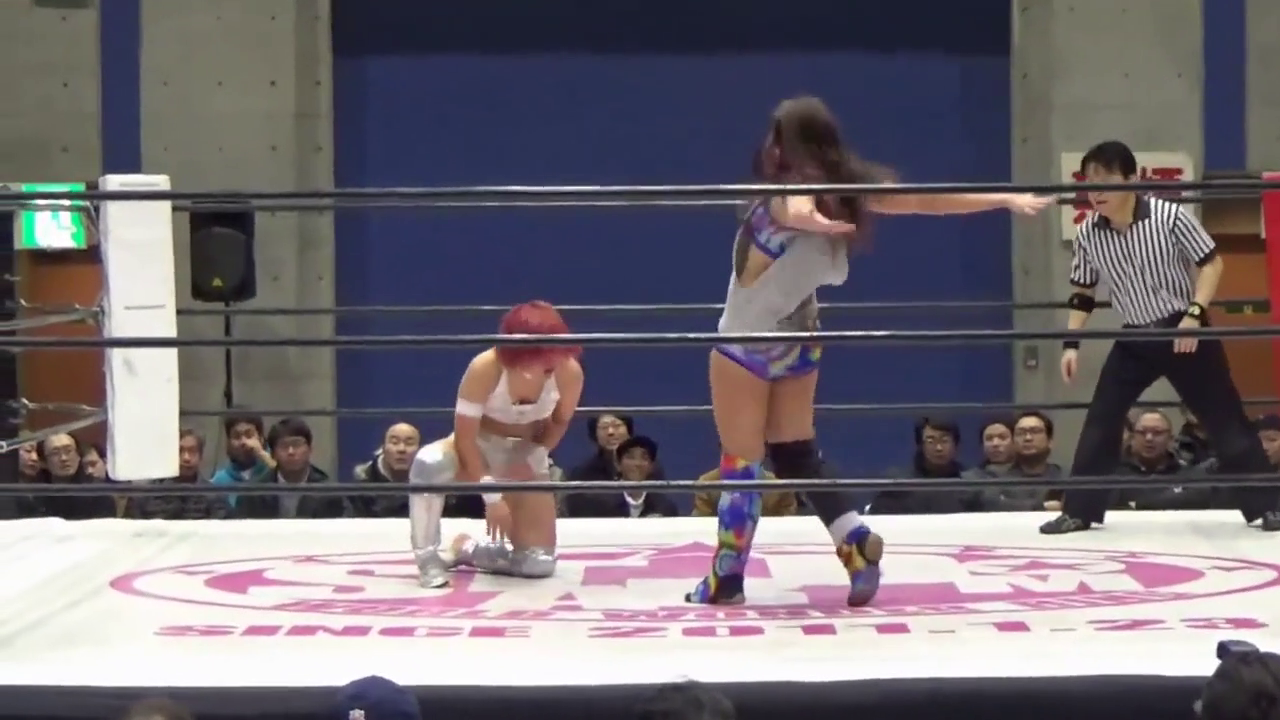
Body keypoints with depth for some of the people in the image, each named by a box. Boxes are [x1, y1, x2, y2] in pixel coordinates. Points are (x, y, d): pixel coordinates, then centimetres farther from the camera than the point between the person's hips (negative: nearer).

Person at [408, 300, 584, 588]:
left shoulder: (569, 372, -23)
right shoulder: (485, 369, -31)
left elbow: (560, 422, -2)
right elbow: (464, 436, -25)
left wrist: (535, 457, -15)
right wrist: (491, 495, -27)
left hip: (527, 455, 3)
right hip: (480, 447, -3)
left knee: (539, 564, -10)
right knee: (428, 463, -40)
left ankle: (465, 549, 19)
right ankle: (428, 557, -20)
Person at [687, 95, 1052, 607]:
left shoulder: (785, 195, -20)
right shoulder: (848, 190, -2)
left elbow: (798, 209, -46)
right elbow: (923, 202, 4)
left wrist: (808, 222, -71)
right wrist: (1007, 200, 12)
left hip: (747, 339, -6)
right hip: (797, 339, 6)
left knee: (740, 462, -1)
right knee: (796, 455, 14)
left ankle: (726, 579, 3)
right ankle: (856, 541, -1)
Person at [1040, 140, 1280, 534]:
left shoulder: (1169, 216, -18)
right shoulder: (1087, 234, -7)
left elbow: (1211, 263, -10)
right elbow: (1082, 292, 7)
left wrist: (1195, 313, -21)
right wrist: (1072, 343, 1)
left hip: (1185, 331, -4)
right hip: (1135, 339, 4)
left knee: (1225, 419, -1)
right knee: (1100, 420, -1)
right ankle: (1079, 511, 8)